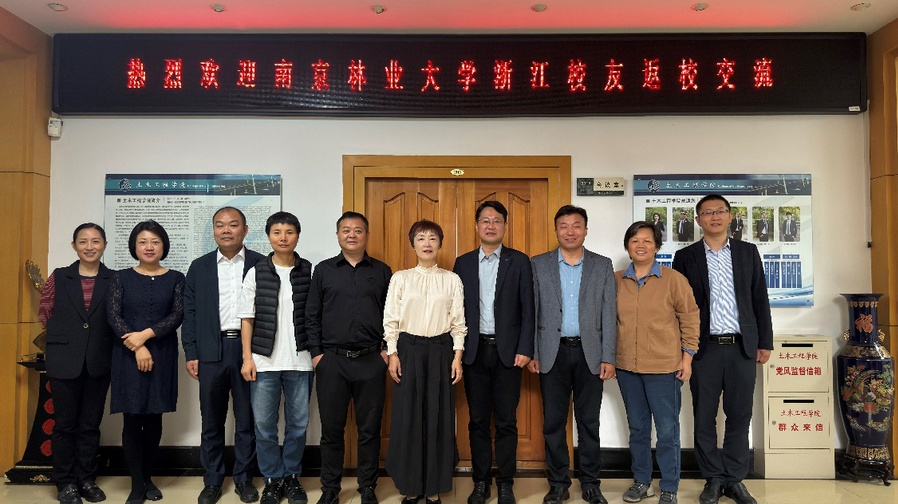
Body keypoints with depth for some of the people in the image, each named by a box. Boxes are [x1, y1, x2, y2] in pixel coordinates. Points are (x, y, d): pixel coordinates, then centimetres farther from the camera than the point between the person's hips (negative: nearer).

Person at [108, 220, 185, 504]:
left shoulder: (175, 278, 5)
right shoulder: (121, 278, 5)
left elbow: (178, 315, -4)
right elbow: (114, 316, -3)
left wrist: (146, 334, -16)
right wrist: (138, 349, -14)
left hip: (162, 355, 1)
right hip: (128, 355, 0)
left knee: (154, 419, 6)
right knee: (132, 420, 0)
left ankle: (147, 478, 21)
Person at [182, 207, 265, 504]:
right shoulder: (199, 267, 9)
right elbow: (190, 313, 8)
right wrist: (191, 354, 2)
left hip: (250, 351, -2)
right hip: (211, 353, 2)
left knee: (247, 420, 8)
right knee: (211, 422, 9)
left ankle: (244, 479, 21)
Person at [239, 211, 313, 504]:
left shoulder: (311, 272, 1)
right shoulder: (256, 273, 2)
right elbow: (247, 319, 3)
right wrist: (247, 358, -2)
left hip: (300, 361, 0)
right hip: (264, 361, 0)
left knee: (298, 424, 9)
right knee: (264, 426, 7)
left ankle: (292, 476, 26)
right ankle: (272, 479, 22)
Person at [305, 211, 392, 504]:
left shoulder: (382, 272, 7)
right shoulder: (323, 270, 6)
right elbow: (312, 315, 5)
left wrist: (388, 349, 0)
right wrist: (316, 353, 0)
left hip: (371, 361, 0)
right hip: (331, 359, 0)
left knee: (369, 428, 7)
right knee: (331, 428, 8)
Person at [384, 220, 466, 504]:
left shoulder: (452, 280, 4)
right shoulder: (400, 278, 4)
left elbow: (458, 322, 4)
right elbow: (390, 320, 3)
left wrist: (457, 357, -2)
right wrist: (393, 355, -4)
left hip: (441, 350, 0)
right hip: (409, 349, 0)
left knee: (438, 416, 3)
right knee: (407, 416, 2)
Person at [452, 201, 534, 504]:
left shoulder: (519, 261, 2)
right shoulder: (463, 263, 7)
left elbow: (527, 309, -1)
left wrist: (524, 349, -8)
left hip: (507, 351, -2)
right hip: (475, 351, 2)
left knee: (506, 421, 5)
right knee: (478, 420, 9)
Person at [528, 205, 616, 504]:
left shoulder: (603, 265, 4)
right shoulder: (539, 265, 3)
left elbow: (609, 315, 2)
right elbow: (531, 313, 3)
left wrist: (608, 357, -4)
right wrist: (531, 353, -2)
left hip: (589, 353, 0)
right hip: (552, 353, 0)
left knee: (589, 422, 8)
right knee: (553, 422, 6)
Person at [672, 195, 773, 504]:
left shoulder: (748, 252, 8)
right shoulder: (685, 257, 3)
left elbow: (760, 300, 9)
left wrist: (765, 343, 5)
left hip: (743, 347, 1)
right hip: (704, 348, -1)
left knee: (739, 416, 7)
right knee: (704, 417, 5)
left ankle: (735, 479, 20)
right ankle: (714, 479, 19)